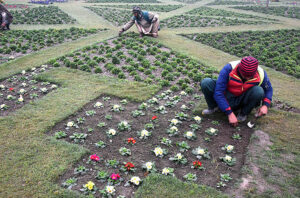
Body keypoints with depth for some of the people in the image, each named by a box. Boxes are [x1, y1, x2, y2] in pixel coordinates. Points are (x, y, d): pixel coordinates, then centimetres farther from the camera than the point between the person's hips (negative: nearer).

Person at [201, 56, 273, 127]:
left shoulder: (261, 74, -18)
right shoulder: (228, 69, -27)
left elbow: (268, 89, 4)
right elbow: (218, 93, -28)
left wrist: (265, 105, -14)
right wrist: (229, 113, -30)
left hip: (241, 101, 2)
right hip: (226, 99, -1)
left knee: (259, 91, -30)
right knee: (206, 83, -27)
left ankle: (243, 113, -2)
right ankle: (213, 107, 2)